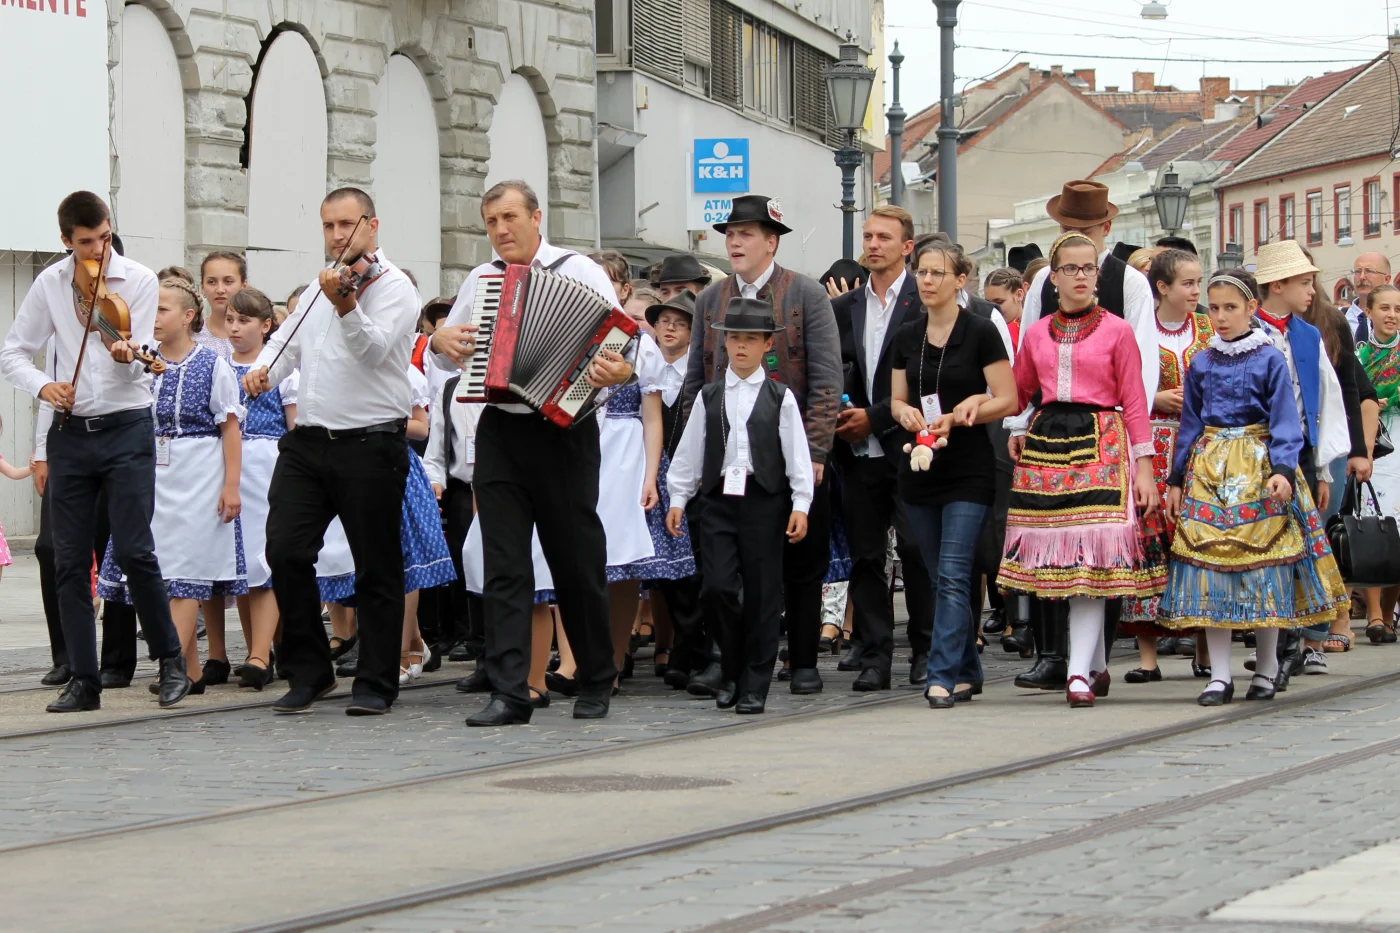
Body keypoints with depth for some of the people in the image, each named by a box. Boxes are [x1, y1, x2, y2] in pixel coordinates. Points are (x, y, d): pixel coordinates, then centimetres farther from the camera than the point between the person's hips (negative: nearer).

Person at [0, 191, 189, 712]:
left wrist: (127, 355, -30)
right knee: (70, 561, 2)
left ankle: (171, 659, 6)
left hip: (127, 429, -3)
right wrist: (42, 386, -9)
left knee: (134, 550, -12)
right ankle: (84, 683, 8)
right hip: (71, 432, 3)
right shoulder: (50, 284, 7)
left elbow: (140, 364, -6)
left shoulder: (139, 281, -1)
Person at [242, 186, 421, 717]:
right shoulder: (319, 288, 18)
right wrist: (264, 368, 5)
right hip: (308, 441, 6)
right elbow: (288, 340, 27)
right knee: (286, 552, -4)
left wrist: (345, 305, -37)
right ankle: (309, 672, 7)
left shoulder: (393, 287, -4)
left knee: (376, 569, 0)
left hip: (370, 447, -6)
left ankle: (376, 683, 8)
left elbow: (374, 348, -20)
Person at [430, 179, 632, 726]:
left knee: (578, 562, 5)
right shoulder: (480, 281, 15)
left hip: (562, 430, -3)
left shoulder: (579, 272, 1)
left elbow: (617, 346, -6)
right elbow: (448, 349, 26)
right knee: (504, 566, -4)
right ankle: (508, 692, -7)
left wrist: (620, 371, -28)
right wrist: (440, 340, 3)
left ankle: (596, 684, 20)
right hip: (499, 432, 4)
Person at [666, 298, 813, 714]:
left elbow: (797, 454, 1)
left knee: (762, 594, 0)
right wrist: (678, 498, 10)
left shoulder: (780, 398, 4)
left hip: (764, 501, -2)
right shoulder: (709, 397, 11)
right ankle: (732, 669, 10)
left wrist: (800, 504, -5)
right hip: (719, 500, 2)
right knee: (717, 586, -10)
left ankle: (754, 685, 6)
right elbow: (689, 450, 14)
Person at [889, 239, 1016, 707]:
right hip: (920, 469, 6)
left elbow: (1007, 401, -7)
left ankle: (943, 676, -16)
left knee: (952, 575, -13)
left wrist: (958, 417, -19)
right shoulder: (906, 338, 10)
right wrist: (906, 413, -7)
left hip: (968, 469, -5)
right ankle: (967, 671, 20)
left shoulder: (981, 333, -5)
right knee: (940, 577, 10)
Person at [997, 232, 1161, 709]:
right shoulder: (1036, 334, 14)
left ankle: (1079, 672, -14)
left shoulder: (1117, 331, 4)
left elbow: (1134, 402, 2)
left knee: (1091, 557, -13)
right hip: (1045, 441, 4)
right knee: (1059, 552, 1)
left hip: (1101, 445, -4)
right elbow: (1016, 395, 22)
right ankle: (1097, 665, 15)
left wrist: (1143, 466, -3)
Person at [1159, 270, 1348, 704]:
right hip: (1208, 469, 3)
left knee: (1263, 563, -1)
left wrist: (1282, 469, -18)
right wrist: (1177, 478, 12)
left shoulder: (1270, 360, -2)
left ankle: (1266, 667, 13)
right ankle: (1220, 675, 1)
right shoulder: (1201, 364, 9)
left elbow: (1284, 422, -5)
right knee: (1209, 559, -3)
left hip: (1257, 468, -3)